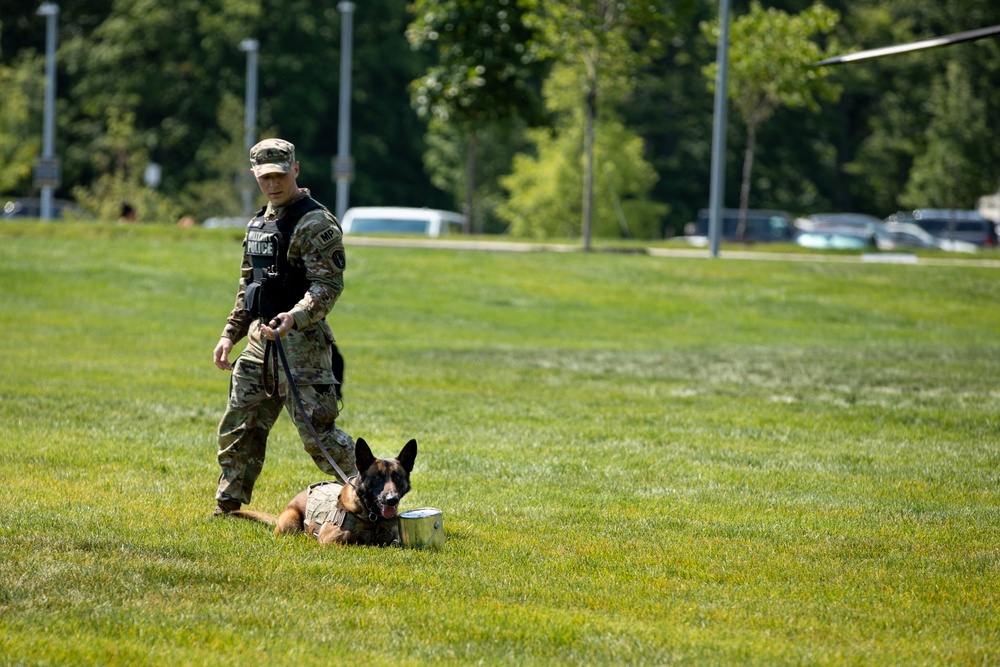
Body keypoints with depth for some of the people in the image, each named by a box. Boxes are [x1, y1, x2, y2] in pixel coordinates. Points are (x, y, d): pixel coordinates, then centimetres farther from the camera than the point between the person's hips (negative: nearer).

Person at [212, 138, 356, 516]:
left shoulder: (316, 224, -11)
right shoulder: (258, 224, 16)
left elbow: (328, 286, -19)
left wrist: (296, 316, -35)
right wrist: (230, 334, 19)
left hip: (301, 343, -8)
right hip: (259, 341, 8)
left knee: (318, 434, -10)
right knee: (239, 431, 11)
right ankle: (227, 510, 21)